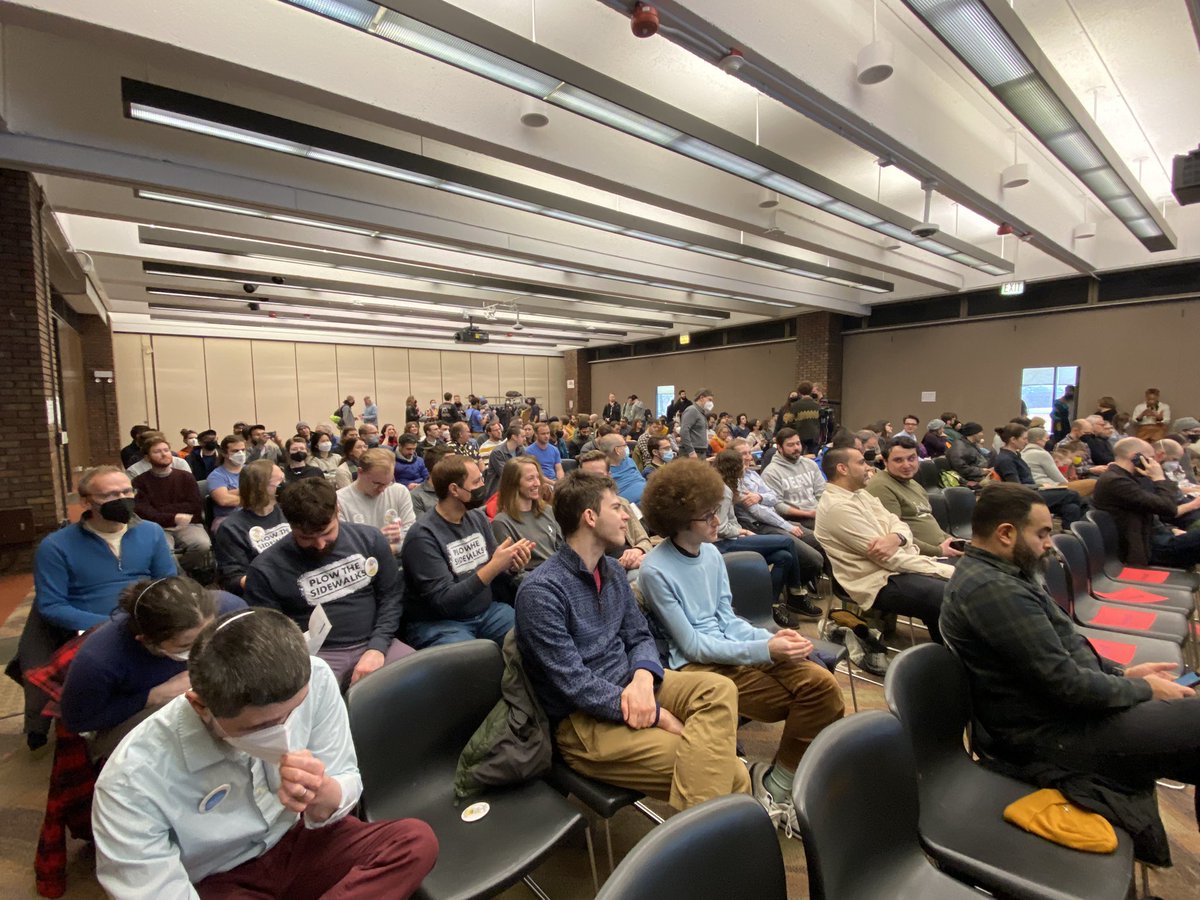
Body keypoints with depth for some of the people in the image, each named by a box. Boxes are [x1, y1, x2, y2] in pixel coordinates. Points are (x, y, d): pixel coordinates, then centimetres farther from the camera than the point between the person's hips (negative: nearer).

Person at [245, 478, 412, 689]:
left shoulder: (369, 538, 1)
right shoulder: (266, 569, -4)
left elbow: (391, 595, 5)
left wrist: (377, 647, -8)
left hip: (372, 643, 2)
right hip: (314, 655, -2)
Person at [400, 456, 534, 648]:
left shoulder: (478, 517, 4)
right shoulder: (423, 535, -15)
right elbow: (443, 601, -19)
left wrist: (512, 567, -12)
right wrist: (493, 567, -26)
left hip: (486, 611, 6)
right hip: (438, 623, -6)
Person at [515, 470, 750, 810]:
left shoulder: (612, 570, 8)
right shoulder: (540, 591, -18)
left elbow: (640, 637, 9)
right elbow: (576, 685, -21)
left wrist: (643, 677, -16)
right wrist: (661, 717, -18)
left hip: (628, 686, 8)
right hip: (584, 718, -8)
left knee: (719, 689, -22)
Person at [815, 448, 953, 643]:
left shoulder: (860, 493, 12)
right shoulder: (837, 507, -19)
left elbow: (899, 524, 7)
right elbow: (890, 558, -21)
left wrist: (896, 538, -19)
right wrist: (949, 571, -18)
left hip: (899, 564, 10)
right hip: (881, 582, -10)